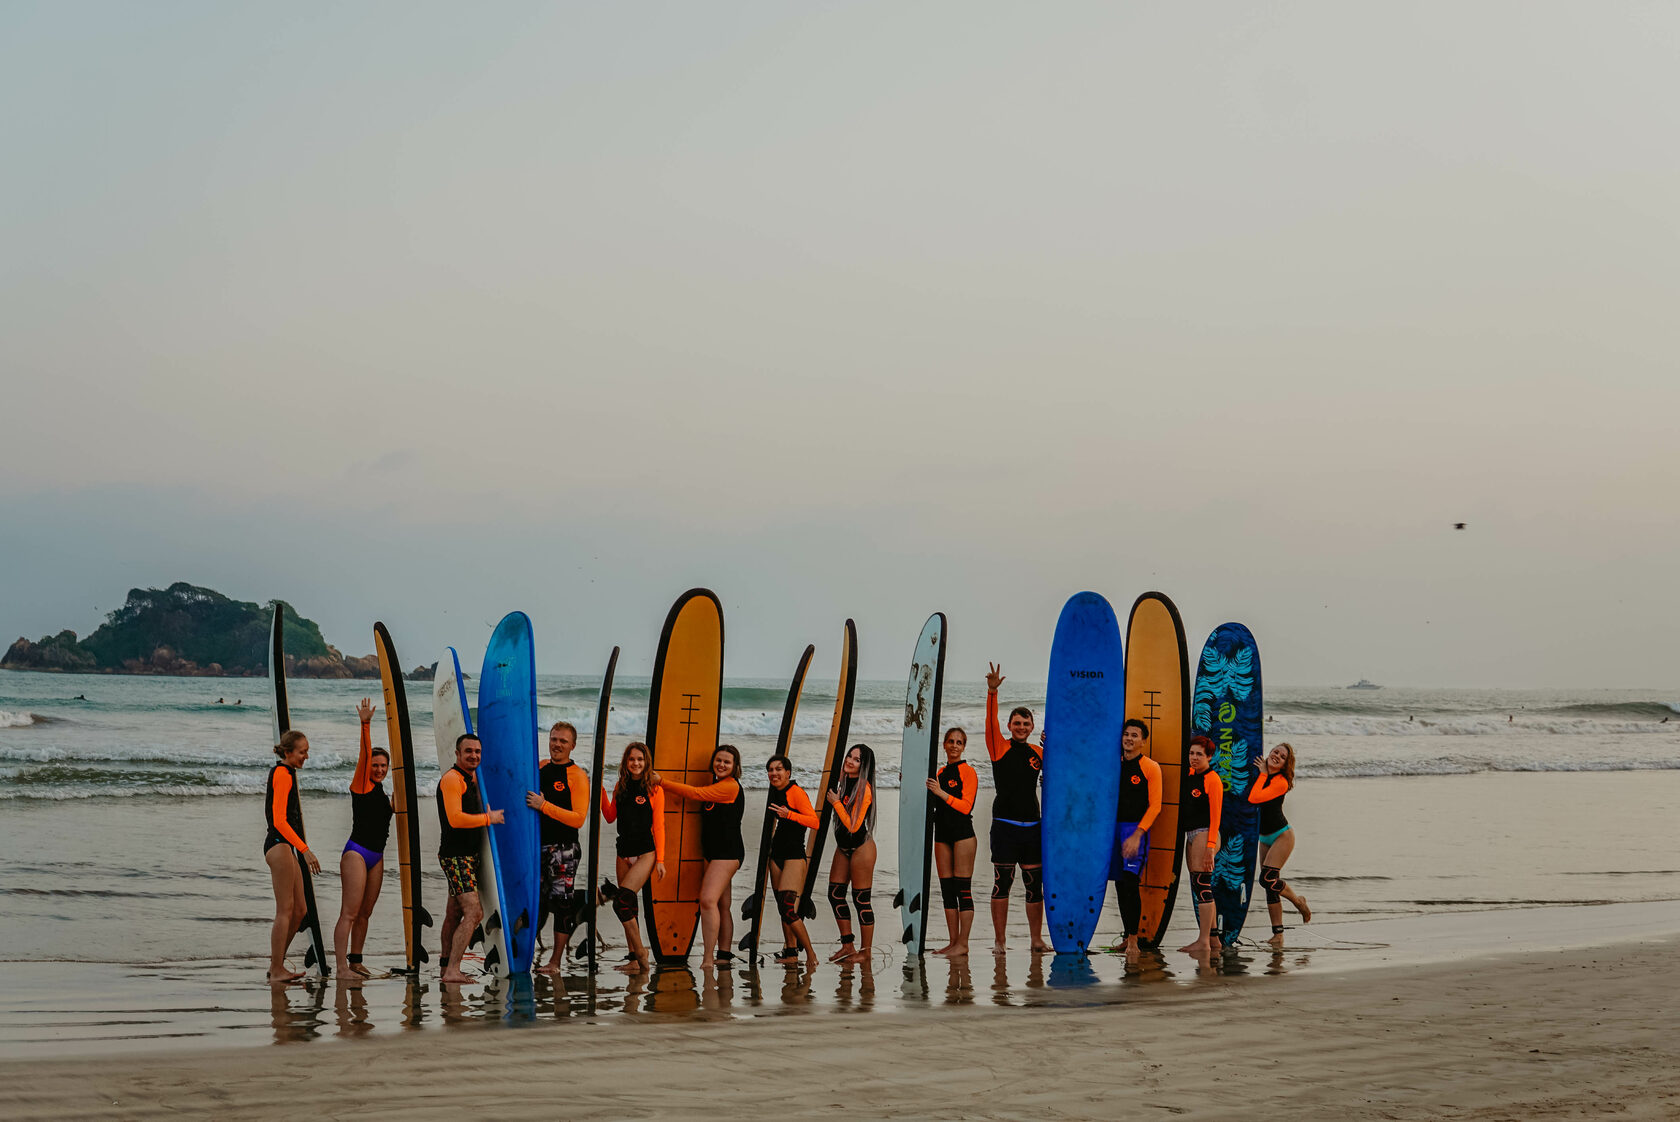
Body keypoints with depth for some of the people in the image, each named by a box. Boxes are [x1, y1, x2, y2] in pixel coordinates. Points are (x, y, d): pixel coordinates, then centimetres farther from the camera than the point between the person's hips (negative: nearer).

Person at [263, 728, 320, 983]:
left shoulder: (284, 773, 21)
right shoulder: (283, 774, -10)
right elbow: (279, 820, -18)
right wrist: (305, 850, -22)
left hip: (286, 848, 10)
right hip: (279, 845, -10)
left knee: (300, 910, 11)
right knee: (285, 910, -8)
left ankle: (277, 965, 15)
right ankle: (276, 970, -6)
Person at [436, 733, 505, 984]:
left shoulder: (471, 779, 18)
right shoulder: (451, 779, -13)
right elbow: (456, 819, -23)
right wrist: (488, 818, -14)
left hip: (467, 856, 10)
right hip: (457, 857, -10)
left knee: (454, 914, 13)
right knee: (473, 912, -17)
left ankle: (447, 970, 19)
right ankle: (452, 971, -19)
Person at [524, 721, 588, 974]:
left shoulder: (578, 776, -6)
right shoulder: (539, 768, 12)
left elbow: (578, 818, -15)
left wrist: (544, 806, -20)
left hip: (563, 850, -5)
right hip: (536, 845, 5)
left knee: (562, 905, -4)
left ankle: (555, 962, 1)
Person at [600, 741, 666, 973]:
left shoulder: (653, 790, -4)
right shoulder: (620, 787, 10)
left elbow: (659, 826, -3)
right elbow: (610, 817, 15)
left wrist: (660, 859, -6)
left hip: (645, 852, -6)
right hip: (624, 853, 6)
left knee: (622, 900, -19)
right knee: (627, 905, 5)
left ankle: (640, 953, -14)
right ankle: (635, 959, 9)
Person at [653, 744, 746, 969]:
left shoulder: (730, 786, -11)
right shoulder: (717, 786, 18)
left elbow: (696, 794, -15)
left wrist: (661, 782, -12)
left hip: (727, 853, -10)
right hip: (713, 853, 10)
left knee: (708, 900, -20)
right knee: (722, 906, 12)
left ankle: (708, 958, -23)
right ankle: (724, 955, 17)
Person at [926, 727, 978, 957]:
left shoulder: (968, 772, -3)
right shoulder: (941, 773, 17)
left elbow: (966, 806, -11)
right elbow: (933, 804, 23)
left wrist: (941, 793, -19)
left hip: (962, 833, -7)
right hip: (942, 834, 7)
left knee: (963, 889, -8)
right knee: (947, 890, 5)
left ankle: (963, 944, -8)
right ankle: (953, 942, 8)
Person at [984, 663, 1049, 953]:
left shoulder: (1038, 753, 13)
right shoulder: (1000, 747, 2)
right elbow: (991, 721, -13)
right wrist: (992, 691, -27)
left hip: (1032, 826, 4)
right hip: (1005, 825, -4)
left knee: (1035, 884, 6)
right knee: (1002, 883, -3)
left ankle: (1037, 939, 14)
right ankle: (999, 941, 1)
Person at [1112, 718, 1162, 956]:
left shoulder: (1150, 767, -3)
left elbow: (1155, 805, -8)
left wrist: (1137, 835, -14)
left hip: (1136, 829, -5)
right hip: (1113, 828, 5)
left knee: (1131, 882, -14)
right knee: (1120, 885, 7)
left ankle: (1134, 941, -12)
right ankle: (1128, 938, 15)